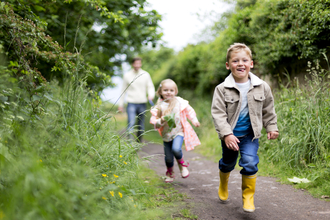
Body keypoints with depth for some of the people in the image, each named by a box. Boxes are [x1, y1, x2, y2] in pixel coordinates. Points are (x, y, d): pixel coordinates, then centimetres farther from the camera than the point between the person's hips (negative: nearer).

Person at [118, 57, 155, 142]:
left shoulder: (145, 74, 6)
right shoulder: (127, 75, 3)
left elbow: (150, 86, 7)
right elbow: (123, 90, 9)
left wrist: (151, 95, -16)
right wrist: (120, 104, 8)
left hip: (142, 103, 2)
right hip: (131, 103, -2)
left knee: (141, 125, 8)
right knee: (131, 124, -15)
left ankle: (139, 142, 22)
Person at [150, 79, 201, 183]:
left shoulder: (180, 102, -4)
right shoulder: (159, 106, -6)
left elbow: (189, 111, 10)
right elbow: (154, 123, -5)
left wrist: (194, 120, -3)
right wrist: (161, 121, -25)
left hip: (178, 132, -2)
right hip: (166, 134, 2)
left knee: (176, 149, -28)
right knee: (168, 157, 7)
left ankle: (182, 163, 6)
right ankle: (170, 173, 37)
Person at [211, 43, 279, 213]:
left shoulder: (262, 87, -7)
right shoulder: (222, 89, -14)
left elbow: (268, 110, 7)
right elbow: (218, 113, -18)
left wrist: (271, 128, 9)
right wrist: (226, 134, -26)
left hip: (250, 134, 0)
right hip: (230, 135, 0)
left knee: (249, 163, -14)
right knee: (227, 163, 17)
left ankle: (248, 197, 5)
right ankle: (223, 186, 48)